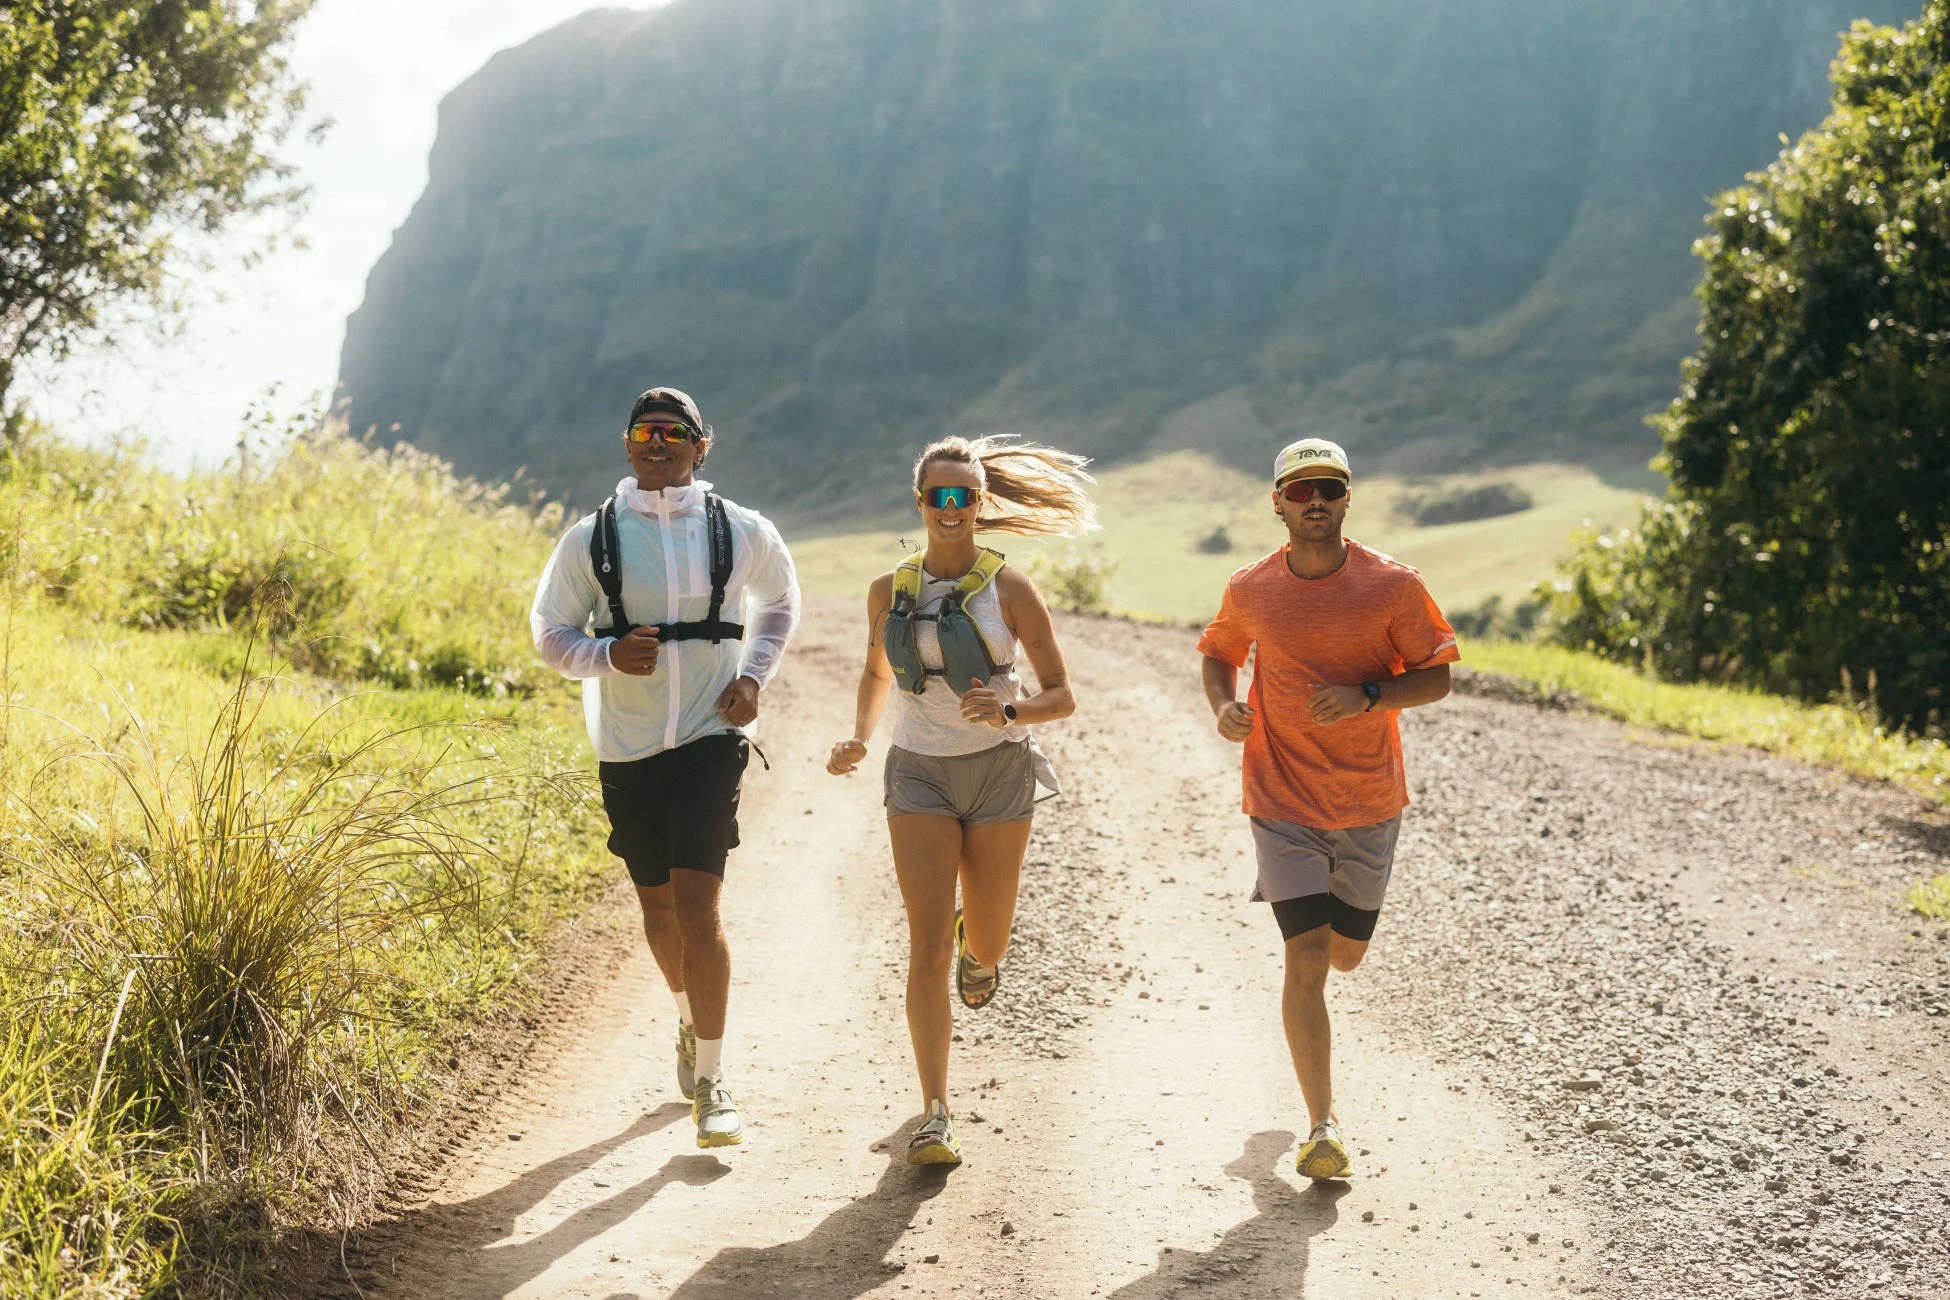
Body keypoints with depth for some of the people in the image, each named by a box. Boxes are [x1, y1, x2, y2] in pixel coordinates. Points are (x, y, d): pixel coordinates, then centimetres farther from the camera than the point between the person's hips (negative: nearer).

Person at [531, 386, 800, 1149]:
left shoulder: (742, 533, 0)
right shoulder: (591, 539, -1)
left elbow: (780, 603, 18)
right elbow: (550, 634, 4)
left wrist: (754, 676, 2)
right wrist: (609, 654, -17)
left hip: (710, 739, -2)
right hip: (627, 747, 2)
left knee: (697, 906, -14)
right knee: (658, 907, 15)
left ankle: (710, 1085, -5)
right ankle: (690, 1021, 45)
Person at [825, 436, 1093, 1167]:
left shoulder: (1010, 590, -5)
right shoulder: (889, 591, 3)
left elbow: (1061, 697, -3)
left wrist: (1009, 709, -23)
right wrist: (858, 740, 3)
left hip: (998, 772, -1)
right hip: (919, 776, 1)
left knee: (984, 946, 10)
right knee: (929, 946, -12)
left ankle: (977, 943, 50)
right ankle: (935, 1116, -8)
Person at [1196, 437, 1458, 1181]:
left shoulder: (1393, 585, -7)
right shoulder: (1249, 591, -3)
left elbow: (1436, 677, -3)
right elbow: (1219, 653, 15)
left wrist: (1367, 697, -21)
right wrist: (1224, 706, -7)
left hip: (1369, 802, 1)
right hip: (1283, 802, -1)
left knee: (1345, 954, 16)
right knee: (1306, 961, -10)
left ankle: (1295, 902, 54)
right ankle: (1323, 1124, -3)